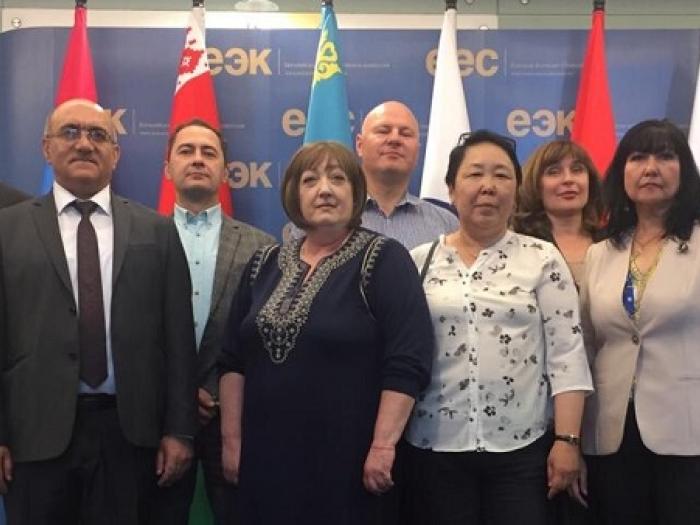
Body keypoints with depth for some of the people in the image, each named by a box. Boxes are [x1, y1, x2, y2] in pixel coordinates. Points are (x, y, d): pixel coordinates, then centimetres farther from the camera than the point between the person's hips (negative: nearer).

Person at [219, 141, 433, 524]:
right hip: (265, 455, 5)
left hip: (346, 458, -4)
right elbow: (234, 359, 10)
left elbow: (407, 362, -14)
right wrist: (231, 439, 7)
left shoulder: (383, 260, -7)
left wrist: (383, 446, -17)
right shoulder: (264, 265, 8)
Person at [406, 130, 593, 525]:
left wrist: (567, 440, -9)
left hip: (521, 448, -1)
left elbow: (567, 354, -3)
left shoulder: (543, 259, 0)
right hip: (436, 448, 2)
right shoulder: (419, 262, 4)